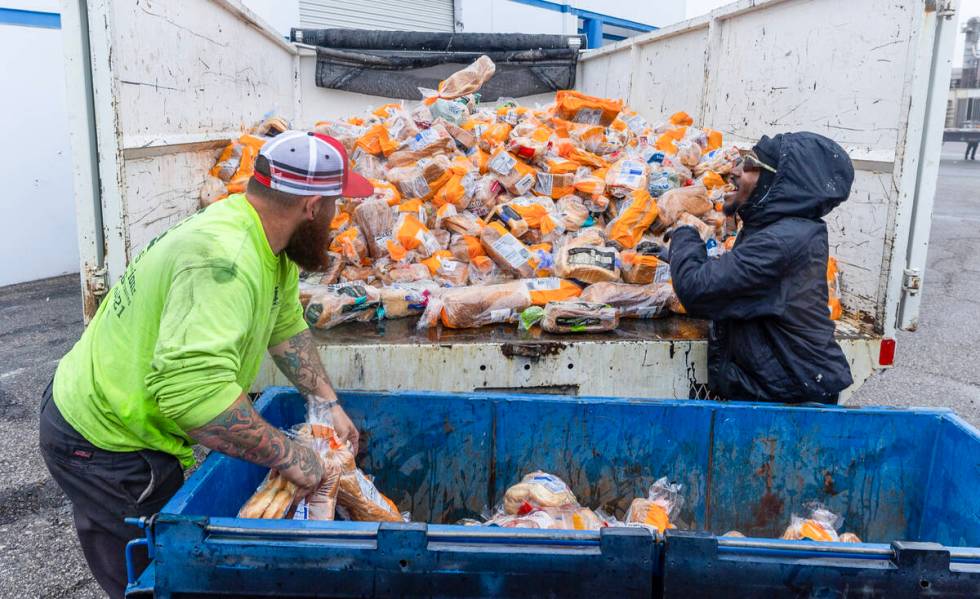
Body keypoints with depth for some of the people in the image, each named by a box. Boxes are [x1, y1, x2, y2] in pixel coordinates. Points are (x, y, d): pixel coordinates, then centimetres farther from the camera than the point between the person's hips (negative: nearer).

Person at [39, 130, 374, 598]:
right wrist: (287, 455, -33)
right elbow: (193, 389, -44)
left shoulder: (268, 245, -3)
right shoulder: (224, 257, -34)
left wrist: (327, 403, 5)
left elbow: (286, 326, 9)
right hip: (103, 443, -9)